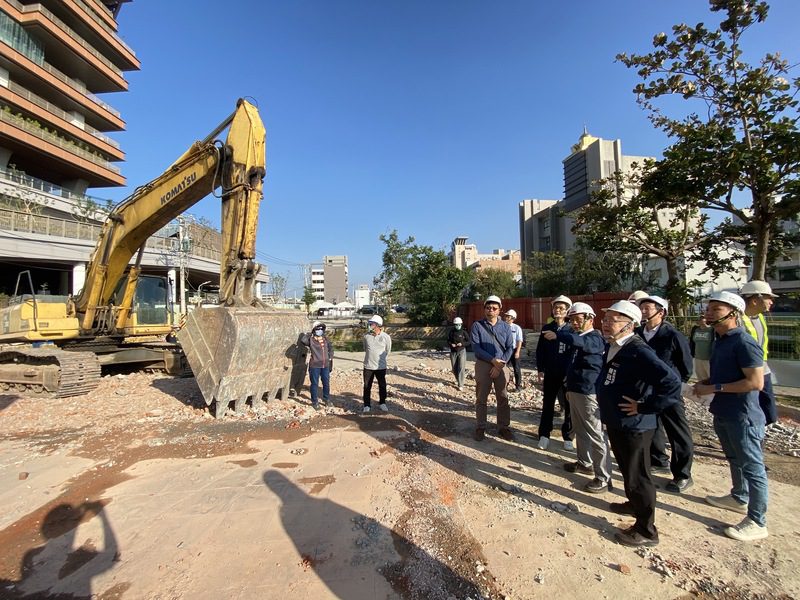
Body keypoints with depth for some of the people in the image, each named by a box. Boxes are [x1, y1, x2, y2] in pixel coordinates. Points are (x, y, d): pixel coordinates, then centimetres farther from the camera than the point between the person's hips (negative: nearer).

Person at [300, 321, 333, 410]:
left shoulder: (325, 338, 6)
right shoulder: (311, 339, -9)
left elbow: (330, 348, 18)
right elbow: (303, 340, -30)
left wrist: (330, 358, 13)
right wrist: (308, 334, -14)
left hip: (325, 365, 5)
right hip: (315, 366, -5)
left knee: (326, 383, 15)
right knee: (315, 384, 4)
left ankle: (326, 399, 33)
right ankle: (315, 402, 18)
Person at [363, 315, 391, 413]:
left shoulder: (386, 337, -10)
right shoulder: (366, 336, -5)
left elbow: (388, 351, 5)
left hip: (381, 367, -1)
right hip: (368, 366, 1)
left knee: (382, 386, 11)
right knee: (367, 386, 8)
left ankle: (382, 403, 30)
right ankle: (367, 405, 22)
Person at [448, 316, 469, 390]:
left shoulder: (464, 332, -4)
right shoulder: (451, 332, 1)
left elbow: (468, 341, -1)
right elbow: (448, 340, 9)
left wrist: (462, 344, -17)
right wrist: (451, 344, -11)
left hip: (462, 351, -3)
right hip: (453, 352, 3)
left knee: (461, 368, -10)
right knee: (454, 368, 10)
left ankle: (460, 385, -7)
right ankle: (457, 380, 36)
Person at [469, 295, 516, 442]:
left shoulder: (505, 327, 5)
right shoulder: (477, 326, -3)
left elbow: (510, 348, 1)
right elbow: (476, 348, -10)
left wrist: (499, 365, -10)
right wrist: (493, 360, -17)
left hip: (501, 366, 2)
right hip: (483, 365, -2)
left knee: (503, 398, 7)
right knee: (481, 399, 5)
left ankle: (504, 427, 20)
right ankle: (480, 428, 17)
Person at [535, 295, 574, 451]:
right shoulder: (546, 328, 3)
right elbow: (540, 350, 4)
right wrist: (540, 370, -2)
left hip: (568, 374, -1)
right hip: (550, 373, 1)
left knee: (569, 405, 7)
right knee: (547, 404, 10)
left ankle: (568, 437, 22)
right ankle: (544, 435, 20)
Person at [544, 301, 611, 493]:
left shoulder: (595, 338, -12)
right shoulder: (577, 337, 16)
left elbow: (580, 342, -39)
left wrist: (557, 335, -49)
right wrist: (570, 388, 24)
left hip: (589, 393, -9)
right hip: (575, 391, 9)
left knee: (595, 434, -3)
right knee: (579, 430, 19)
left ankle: (604, 477, 5)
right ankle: (585, 463, 33)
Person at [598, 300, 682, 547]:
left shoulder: (638, 351, -24)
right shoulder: (613, 348, 4)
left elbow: (671, 382, -32)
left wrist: (644, 407, -24)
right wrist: (607, 408, 12)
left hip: (634, 426, -9)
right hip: (615, 422, 9)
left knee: (637, 475, 6)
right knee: (627, 469, 26)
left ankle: (646, 530, 23)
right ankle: (634, 504, 48)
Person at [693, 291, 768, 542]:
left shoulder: (744, 343, -19)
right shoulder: (719, 341, 8)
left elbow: (756, 382, -24)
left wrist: (714, 388, -21)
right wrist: (705, 383, 2)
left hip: (743, 417, -9)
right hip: (723, 413, 9)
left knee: (752, 467, 4)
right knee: (735, 460, 24)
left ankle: (757, 522, 16)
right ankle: (739, 498, 42)